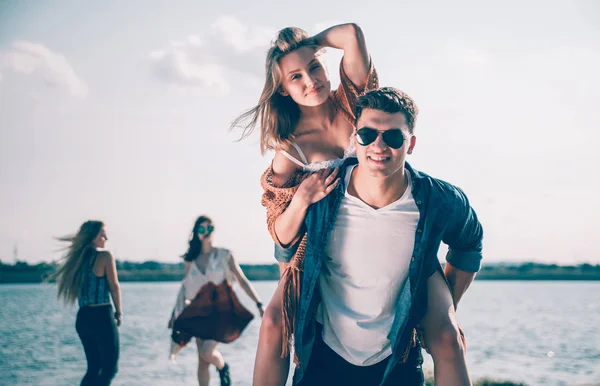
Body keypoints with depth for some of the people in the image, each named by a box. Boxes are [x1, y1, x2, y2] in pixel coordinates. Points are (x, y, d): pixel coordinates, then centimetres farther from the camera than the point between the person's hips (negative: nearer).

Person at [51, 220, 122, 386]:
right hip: (102, 316, -7)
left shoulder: (78, 258, 11)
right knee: (109, 369, 0)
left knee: (93, 368, 16)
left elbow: (77, 287, 9)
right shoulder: (105, 256, -9)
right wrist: (119, 313, 4)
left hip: (83, 317, 7)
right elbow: (114, 287, -6)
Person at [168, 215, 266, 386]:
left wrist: (259, 304, -11)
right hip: (200, 312, 3)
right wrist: (176, 314, 13)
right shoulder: (191, 260, 5)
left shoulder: (224, 255, -2)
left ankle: (223, 368, 13)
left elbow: (243, 281, -3)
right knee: (202, 361, 1)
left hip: (221, 310, -3)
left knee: (207, 351, -20)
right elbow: (185, 288, 13)